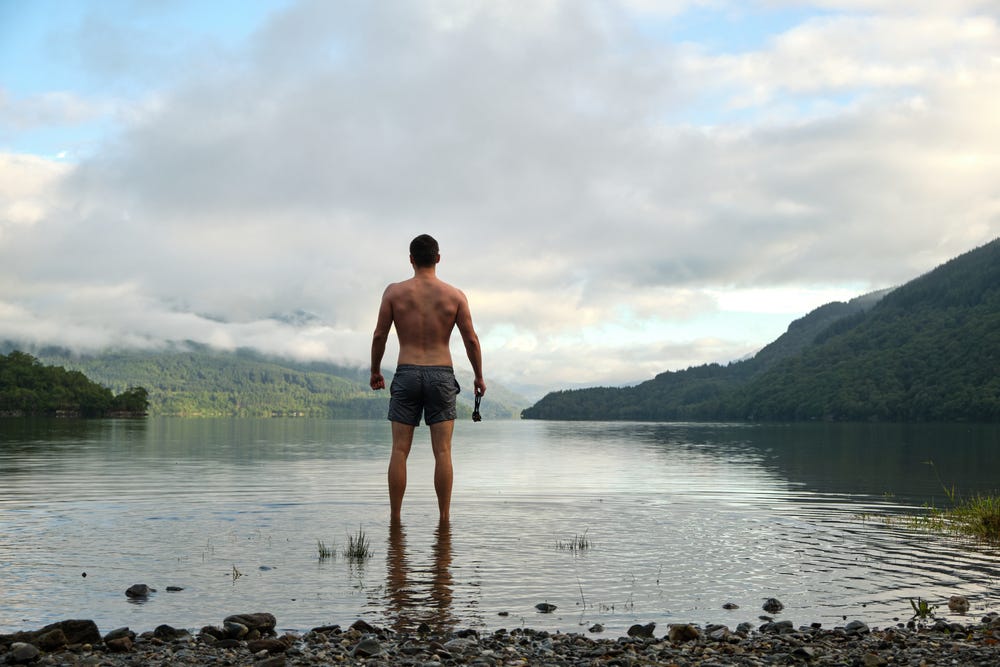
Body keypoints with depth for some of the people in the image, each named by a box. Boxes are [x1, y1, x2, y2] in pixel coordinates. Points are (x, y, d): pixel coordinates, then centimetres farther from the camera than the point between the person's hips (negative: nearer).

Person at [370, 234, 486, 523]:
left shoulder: (394, 292, 0)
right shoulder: (455, 295, 0)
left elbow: (379, 335, 1)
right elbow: (471, 339, 0)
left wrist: (375, 371, 15)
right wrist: (479, 376, 11)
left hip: (407, 374, 0)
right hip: (442, 375, 0)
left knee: (400, 451, 4)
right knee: (442, 452, 2)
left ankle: (395, 518, 5)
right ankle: (444, 518, 2)